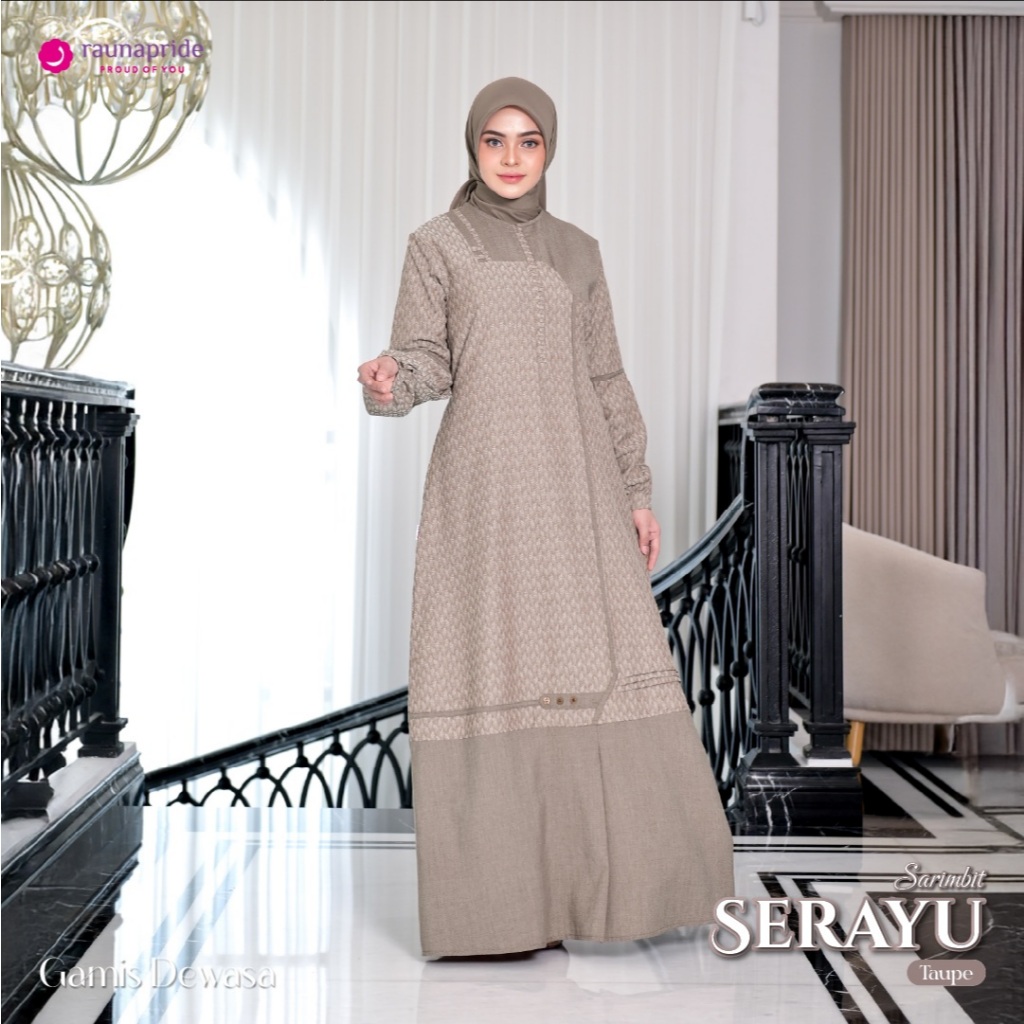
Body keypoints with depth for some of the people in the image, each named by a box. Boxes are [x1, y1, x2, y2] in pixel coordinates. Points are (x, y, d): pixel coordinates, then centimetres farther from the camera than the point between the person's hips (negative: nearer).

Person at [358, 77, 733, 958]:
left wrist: (637, 493, 7)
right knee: (492, 675, -7)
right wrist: (388, 382, -24)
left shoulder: (577, 252, 16)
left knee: (599, 673, -4)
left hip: (575, 486, 3)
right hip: (484, 483, -3)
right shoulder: (436, 245, 7)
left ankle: (602, 880, 6)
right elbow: (426, 362, 0)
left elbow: (605, 379, 14)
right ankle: (498, 899, 1)